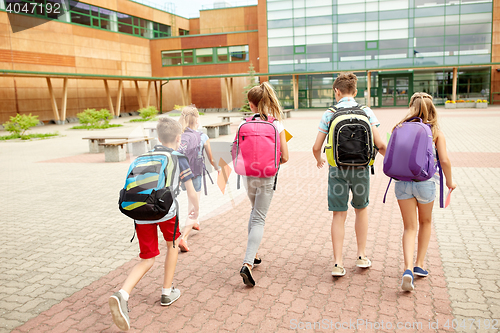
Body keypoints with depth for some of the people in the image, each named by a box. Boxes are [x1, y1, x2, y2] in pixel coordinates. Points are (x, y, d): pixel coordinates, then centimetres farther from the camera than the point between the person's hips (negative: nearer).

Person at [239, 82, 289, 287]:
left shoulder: (245, 123, -5)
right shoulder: (277, 124, -8)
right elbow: (284, 157, -8)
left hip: (248, 174, 3)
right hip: (267, 176, -2)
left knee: (255, 212, 25)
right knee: (259, 219, 3)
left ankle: (252, 255, 31)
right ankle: (248, 263, -10)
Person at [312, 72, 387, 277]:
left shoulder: (329, 114, -1)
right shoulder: (366, 112, 0)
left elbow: (316, 147, -2)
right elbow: (379, 144, -7)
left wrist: (319, 160, 21)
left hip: (337, 169, -1)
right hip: (360, 168, 1)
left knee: (339, 215, 7)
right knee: (361, 209, 22)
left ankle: (338, 263, 5)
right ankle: (361, 256, 30)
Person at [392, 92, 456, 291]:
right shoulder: (436, 132, -1)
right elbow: (444, 160, -8)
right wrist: (449, 182, 7)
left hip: (402, 183, 1)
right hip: (425, 182, -1)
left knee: (409, 227, 10)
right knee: (425, 222, 24)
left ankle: (408, 269, -8)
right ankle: (419, 265, 27)